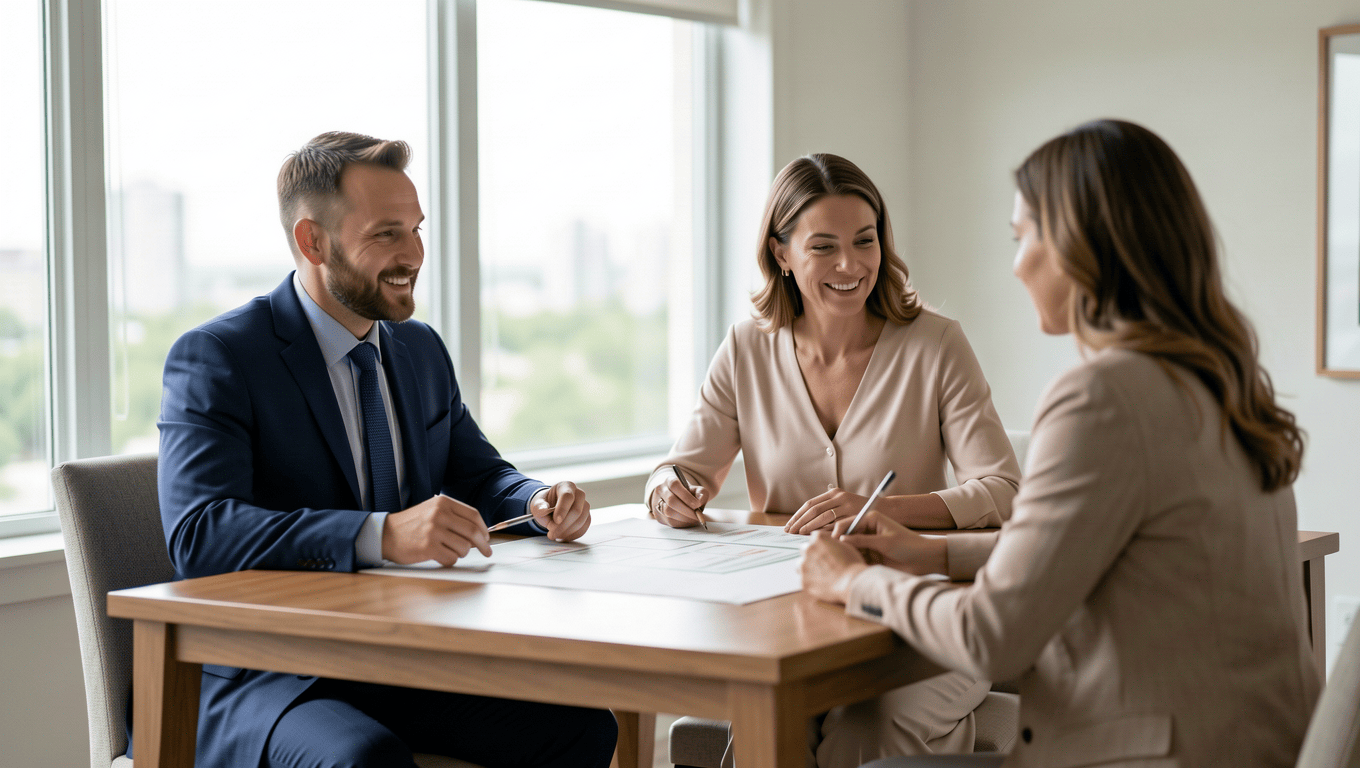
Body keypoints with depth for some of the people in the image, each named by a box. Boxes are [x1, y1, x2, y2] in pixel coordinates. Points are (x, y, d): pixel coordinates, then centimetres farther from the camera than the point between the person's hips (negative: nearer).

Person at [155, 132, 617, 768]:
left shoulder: (422, 349, 14)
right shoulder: (214, 358, -9)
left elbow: (476, 475, 24)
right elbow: (199, 535, -23)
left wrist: (541, 501, -2)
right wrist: (382, 535, -36)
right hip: (268, 684, -6)